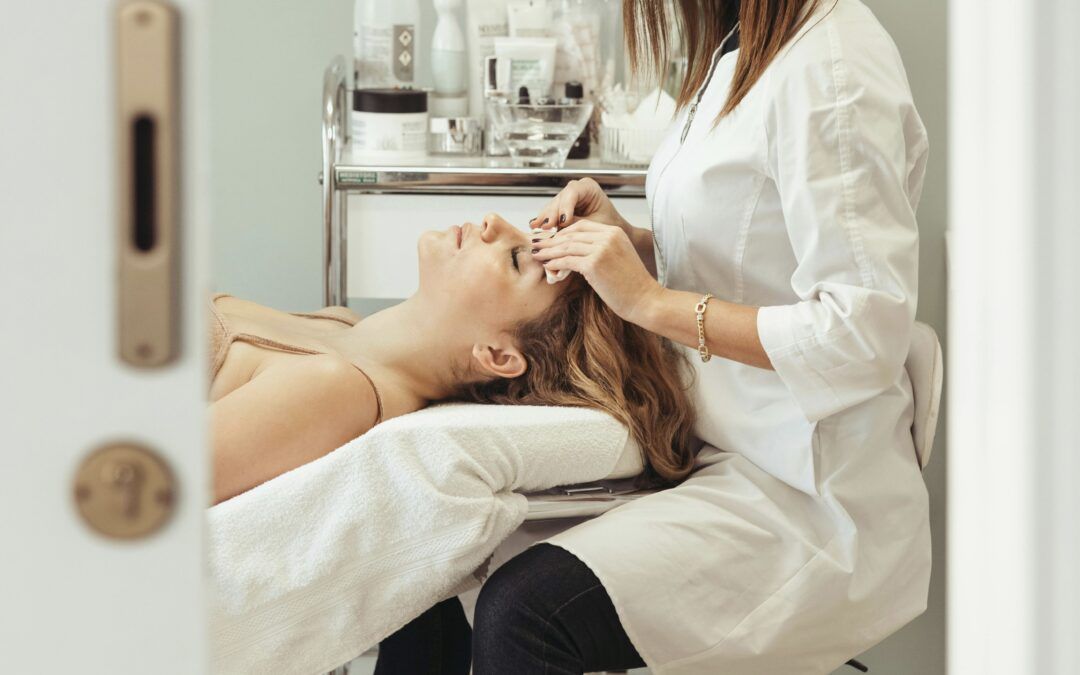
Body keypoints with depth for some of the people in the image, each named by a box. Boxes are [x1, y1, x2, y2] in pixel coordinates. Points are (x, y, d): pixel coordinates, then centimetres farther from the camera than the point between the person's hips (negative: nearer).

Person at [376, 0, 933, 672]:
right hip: (721, 447, 9)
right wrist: (630, 243, 3)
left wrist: (650, 301, -19)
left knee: (524, 610, -27)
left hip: (806, 498, -9)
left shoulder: (832, 66, -19)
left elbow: (864, 333, -24)